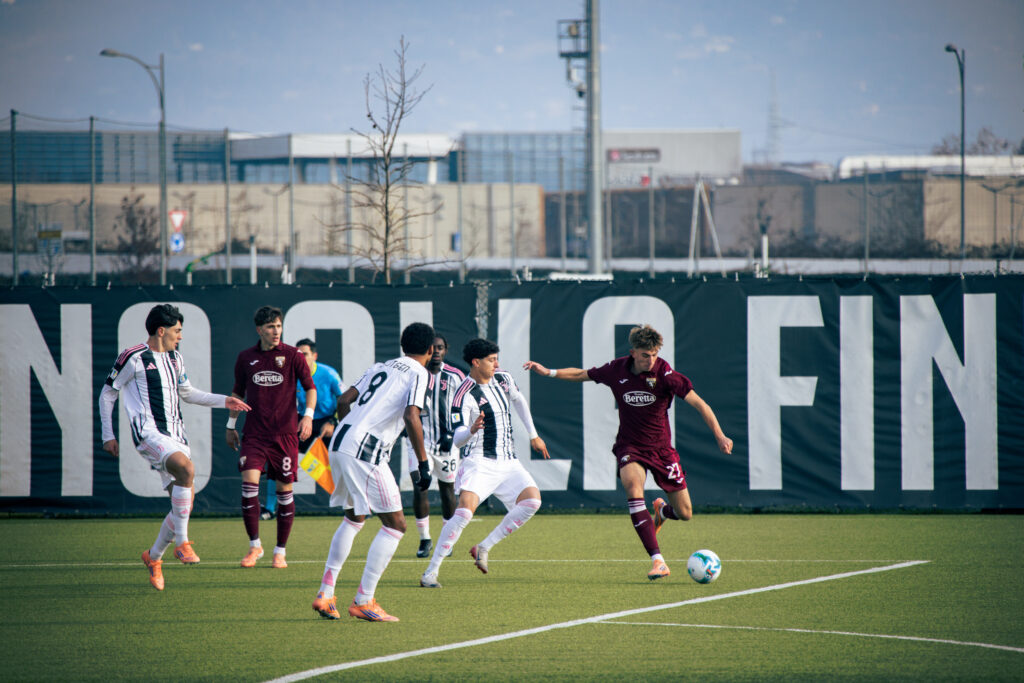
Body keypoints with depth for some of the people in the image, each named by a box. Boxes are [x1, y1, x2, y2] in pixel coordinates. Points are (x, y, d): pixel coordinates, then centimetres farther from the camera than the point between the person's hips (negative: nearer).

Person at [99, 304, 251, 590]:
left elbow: (187, 393, 31)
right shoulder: (133, 358, -5)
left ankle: (154, 556, 22)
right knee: (187, 468, -34)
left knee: (184, 503, 2)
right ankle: (182, 542, -27)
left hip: (174, 435, 8)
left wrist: (223, 401, 21)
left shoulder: (175, 359, 17)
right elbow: (107, 393, 3)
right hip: (148, 432, -8)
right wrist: (108, 435, 1)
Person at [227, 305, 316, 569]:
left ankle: (280, 552, 12)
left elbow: (310, 388, 3)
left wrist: (308, 415, -13)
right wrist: (231, 425, 19)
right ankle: (254, 545, 0)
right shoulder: (246, 358, 6)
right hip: (254, 433, 1)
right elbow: (238, 392, 20)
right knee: (249, 483, -14)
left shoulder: (292, 356, -1)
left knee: (284, 490, 1)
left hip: (285, 433, -1)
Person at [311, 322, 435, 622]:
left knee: (353, 518, 25)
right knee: (395, 524, 0)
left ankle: (325, 593, 20)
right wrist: (423, 464, -11)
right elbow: (411, 417, -15)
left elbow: (344, 400, 19)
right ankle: (363, 602, -4)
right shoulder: (418, 374, 0)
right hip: (365, 451, -8)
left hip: (339, 442, 8)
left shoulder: (380, 367, 21)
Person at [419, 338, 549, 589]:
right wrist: (471, 430, -43)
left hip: (508, 462, 7)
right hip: (479, 462, -7)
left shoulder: (503, 379, 7)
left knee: (532, 500, -16)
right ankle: (431, 571, -20)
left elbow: (519, 400, 29)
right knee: (465, 509, -25)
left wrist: (533, 435, 33)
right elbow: (457, 439, -21)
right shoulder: (465, 396, -15)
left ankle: (484, 547, -7)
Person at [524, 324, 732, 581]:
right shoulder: (617, 370, -9)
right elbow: (582, 374, 11)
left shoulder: (664, 373, -17)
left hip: (661, 448, 0)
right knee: (633, 487, -32)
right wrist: (549, 372, 5)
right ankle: (657, 561, -33)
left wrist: (720, 436, -26)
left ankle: (661, 511, 43)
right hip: (630, 447, 0)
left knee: (684, 513, 0)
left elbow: (699, 404, -18)